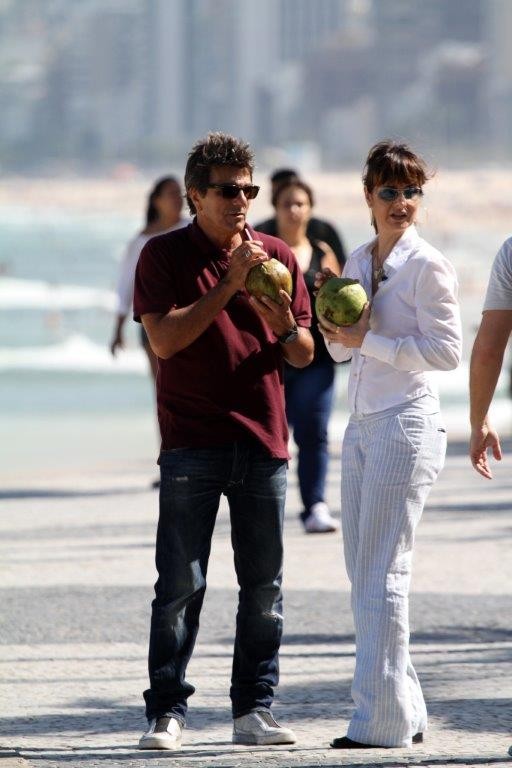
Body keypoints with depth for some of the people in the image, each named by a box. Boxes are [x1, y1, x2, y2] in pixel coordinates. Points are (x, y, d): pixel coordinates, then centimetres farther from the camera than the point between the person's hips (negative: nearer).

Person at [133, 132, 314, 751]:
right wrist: (228, 286, -16)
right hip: (191, 441, -3)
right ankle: (167, 712, 1)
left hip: (263, 443, 3)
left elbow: (304, 355, 11)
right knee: (180, 584, -4)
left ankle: (254, 710, 11)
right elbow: (164, 339, -12)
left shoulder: (277, 257, 11)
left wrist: (283, 326, -11)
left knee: (263, 585, 4)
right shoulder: (164, 255, 1)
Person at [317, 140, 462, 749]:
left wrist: (366, 339, -15)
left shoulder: (427, 266, -8)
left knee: (382, 572, -9)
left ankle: (381, 720, -7)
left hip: (406, 424, -8)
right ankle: (404, 713, 14)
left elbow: (446, 351, -14)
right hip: (362, 425, 8)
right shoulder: (358, 261, 15)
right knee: (361, 572, 8)